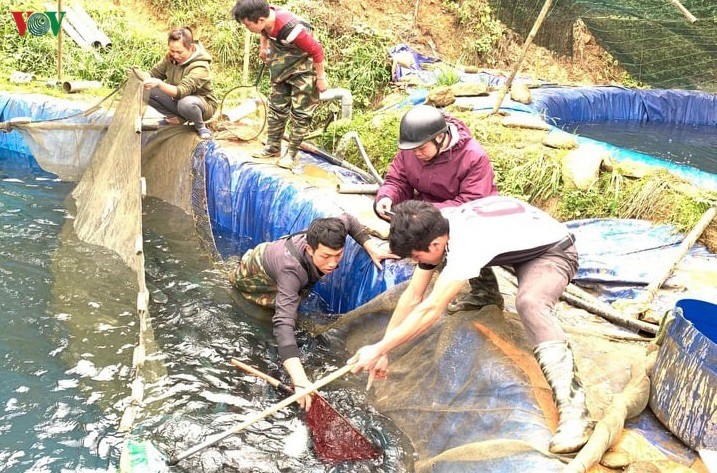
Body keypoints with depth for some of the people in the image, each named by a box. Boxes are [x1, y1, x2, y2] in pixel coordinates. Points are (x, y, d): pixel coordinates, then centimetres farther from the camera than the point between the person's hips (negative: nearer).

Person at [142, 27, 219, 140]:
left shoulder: (200, 67, -29)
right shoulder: (170, 58, -7)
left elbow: (181, 91, -40)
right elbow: (154, 73, 1)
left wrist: (159, 83, -56)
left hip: (204, 104, -7)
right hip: (177, 100, 7)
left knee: (186, 103, -43)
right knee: (147, 91, -14)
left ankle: (200, 126, -10)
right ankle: (176, 118, 0)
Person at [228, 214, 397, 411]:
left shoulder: (325, 240, -34)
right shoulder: (291, 269, -52)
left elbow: (347, 220, -11)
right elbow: (284, 323, -61)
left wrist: (371, 248, -23)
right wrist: (300, 380, -72)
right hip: (252, 275, -5)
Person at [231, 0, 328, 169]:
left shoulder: (290, 29, -38)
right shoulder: (266, 17, -17)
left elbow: (316, 50, -27)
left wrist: (321, 78, -18)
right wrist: (263, 47, 19)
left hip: (303, 71, -7)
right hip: (281, 69, 7)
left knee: (300, 113, -3)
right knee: (276, 108, 12)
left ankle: (292, 154, 6)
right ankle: (273, 147, 24)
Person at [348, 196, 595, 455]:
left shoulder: (466, 242, -37)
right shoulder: (433, 230, -12)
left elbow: (431, 309, -39)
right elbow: (412, 297, -8)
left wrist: (379, 349, -35)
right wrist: (382, 351, -9)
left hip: (552, 251, -9)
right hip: (516, 246, 9)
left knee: (529, 303, -37)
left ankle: (574, 408, -36)